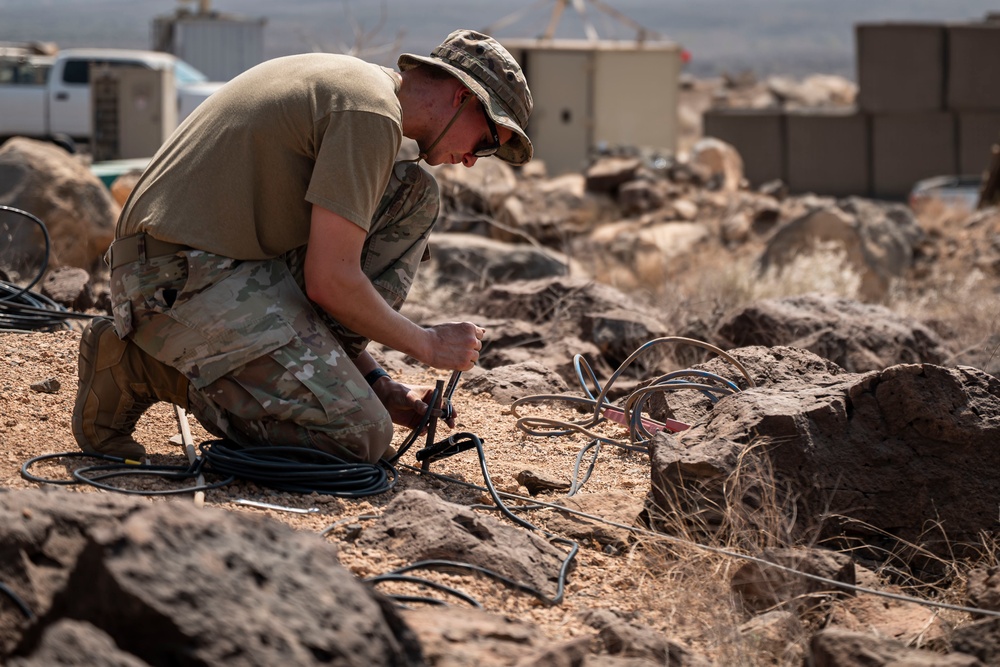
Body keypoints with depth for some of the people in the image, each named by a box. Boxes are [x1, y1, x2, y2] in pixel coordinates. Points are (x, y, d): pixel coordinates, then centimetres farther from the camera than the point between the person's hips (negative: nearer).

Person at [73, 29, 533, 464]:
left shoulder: (347, 81, 19)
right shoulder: (373, 113, -14)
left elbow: (320, 270, 21)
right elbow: (330, 283, -18)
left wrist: (376, 384, 15)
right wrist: (427, 344, -2)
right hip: (181, 280, -10)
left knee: (412, 194, 9)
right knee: (362, 437, -16)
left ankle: (312, 370, 3)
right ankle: (146, 369, -7)